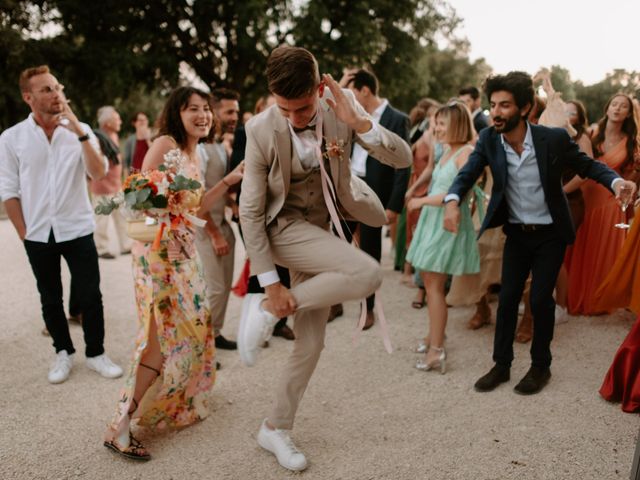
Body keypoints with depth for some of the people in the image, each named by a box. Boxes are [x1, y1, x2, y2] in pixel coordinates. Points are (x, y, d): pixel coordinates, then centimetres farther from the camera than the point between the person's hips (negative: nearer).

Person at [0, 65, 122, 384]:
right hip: (38, 235, 1)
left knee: (90, 295, 3)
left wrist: (80, 132, -21)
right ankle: (63, 353, 29)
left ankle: (95, 354, 20)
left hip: (77, 229, 0)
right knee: (50, 299, 12)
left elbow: (99, 173, -14)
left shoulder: (79, 131, -2)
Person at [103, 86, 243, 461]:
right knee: (165, 336, -9)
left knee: (191, 327, 16)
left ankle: (177, 404, 37)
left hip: (183, 251, 9)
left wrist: (228, 182, 10)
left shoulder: (195, 155, 15)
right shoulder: (165, 144, -11)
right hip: (157, 248, -9)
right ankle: (121, 426, -1)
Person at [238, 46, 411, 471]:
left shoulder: (342, 105, -13)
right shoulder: (261, 130, -21)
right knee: (367, 274, -30)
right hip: (282, 227, -4)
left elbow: (403, 159, -15)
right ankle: (266, 309, -14)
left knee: (311, 342, 7)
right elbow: (250, 211, -16)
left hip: (322, 228, 5)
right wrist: (270, 282, -17)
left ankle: (276, 429, 26)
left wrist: (358, 123, -31)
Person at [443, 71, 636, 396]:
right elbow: (468, 172, -14)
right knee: (507, 298, 6)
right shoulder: (489, 139, -10)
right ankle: (501, 364, 22)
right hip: (516, 233, 3)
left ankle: (541, 366, 21)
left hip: (550, 234, -3)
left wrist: (615, 181, -27)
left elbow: (587, 165, -7)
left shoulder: (554, 138, -18)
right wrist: (453, 200, -35)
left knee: (540, 299, 0)